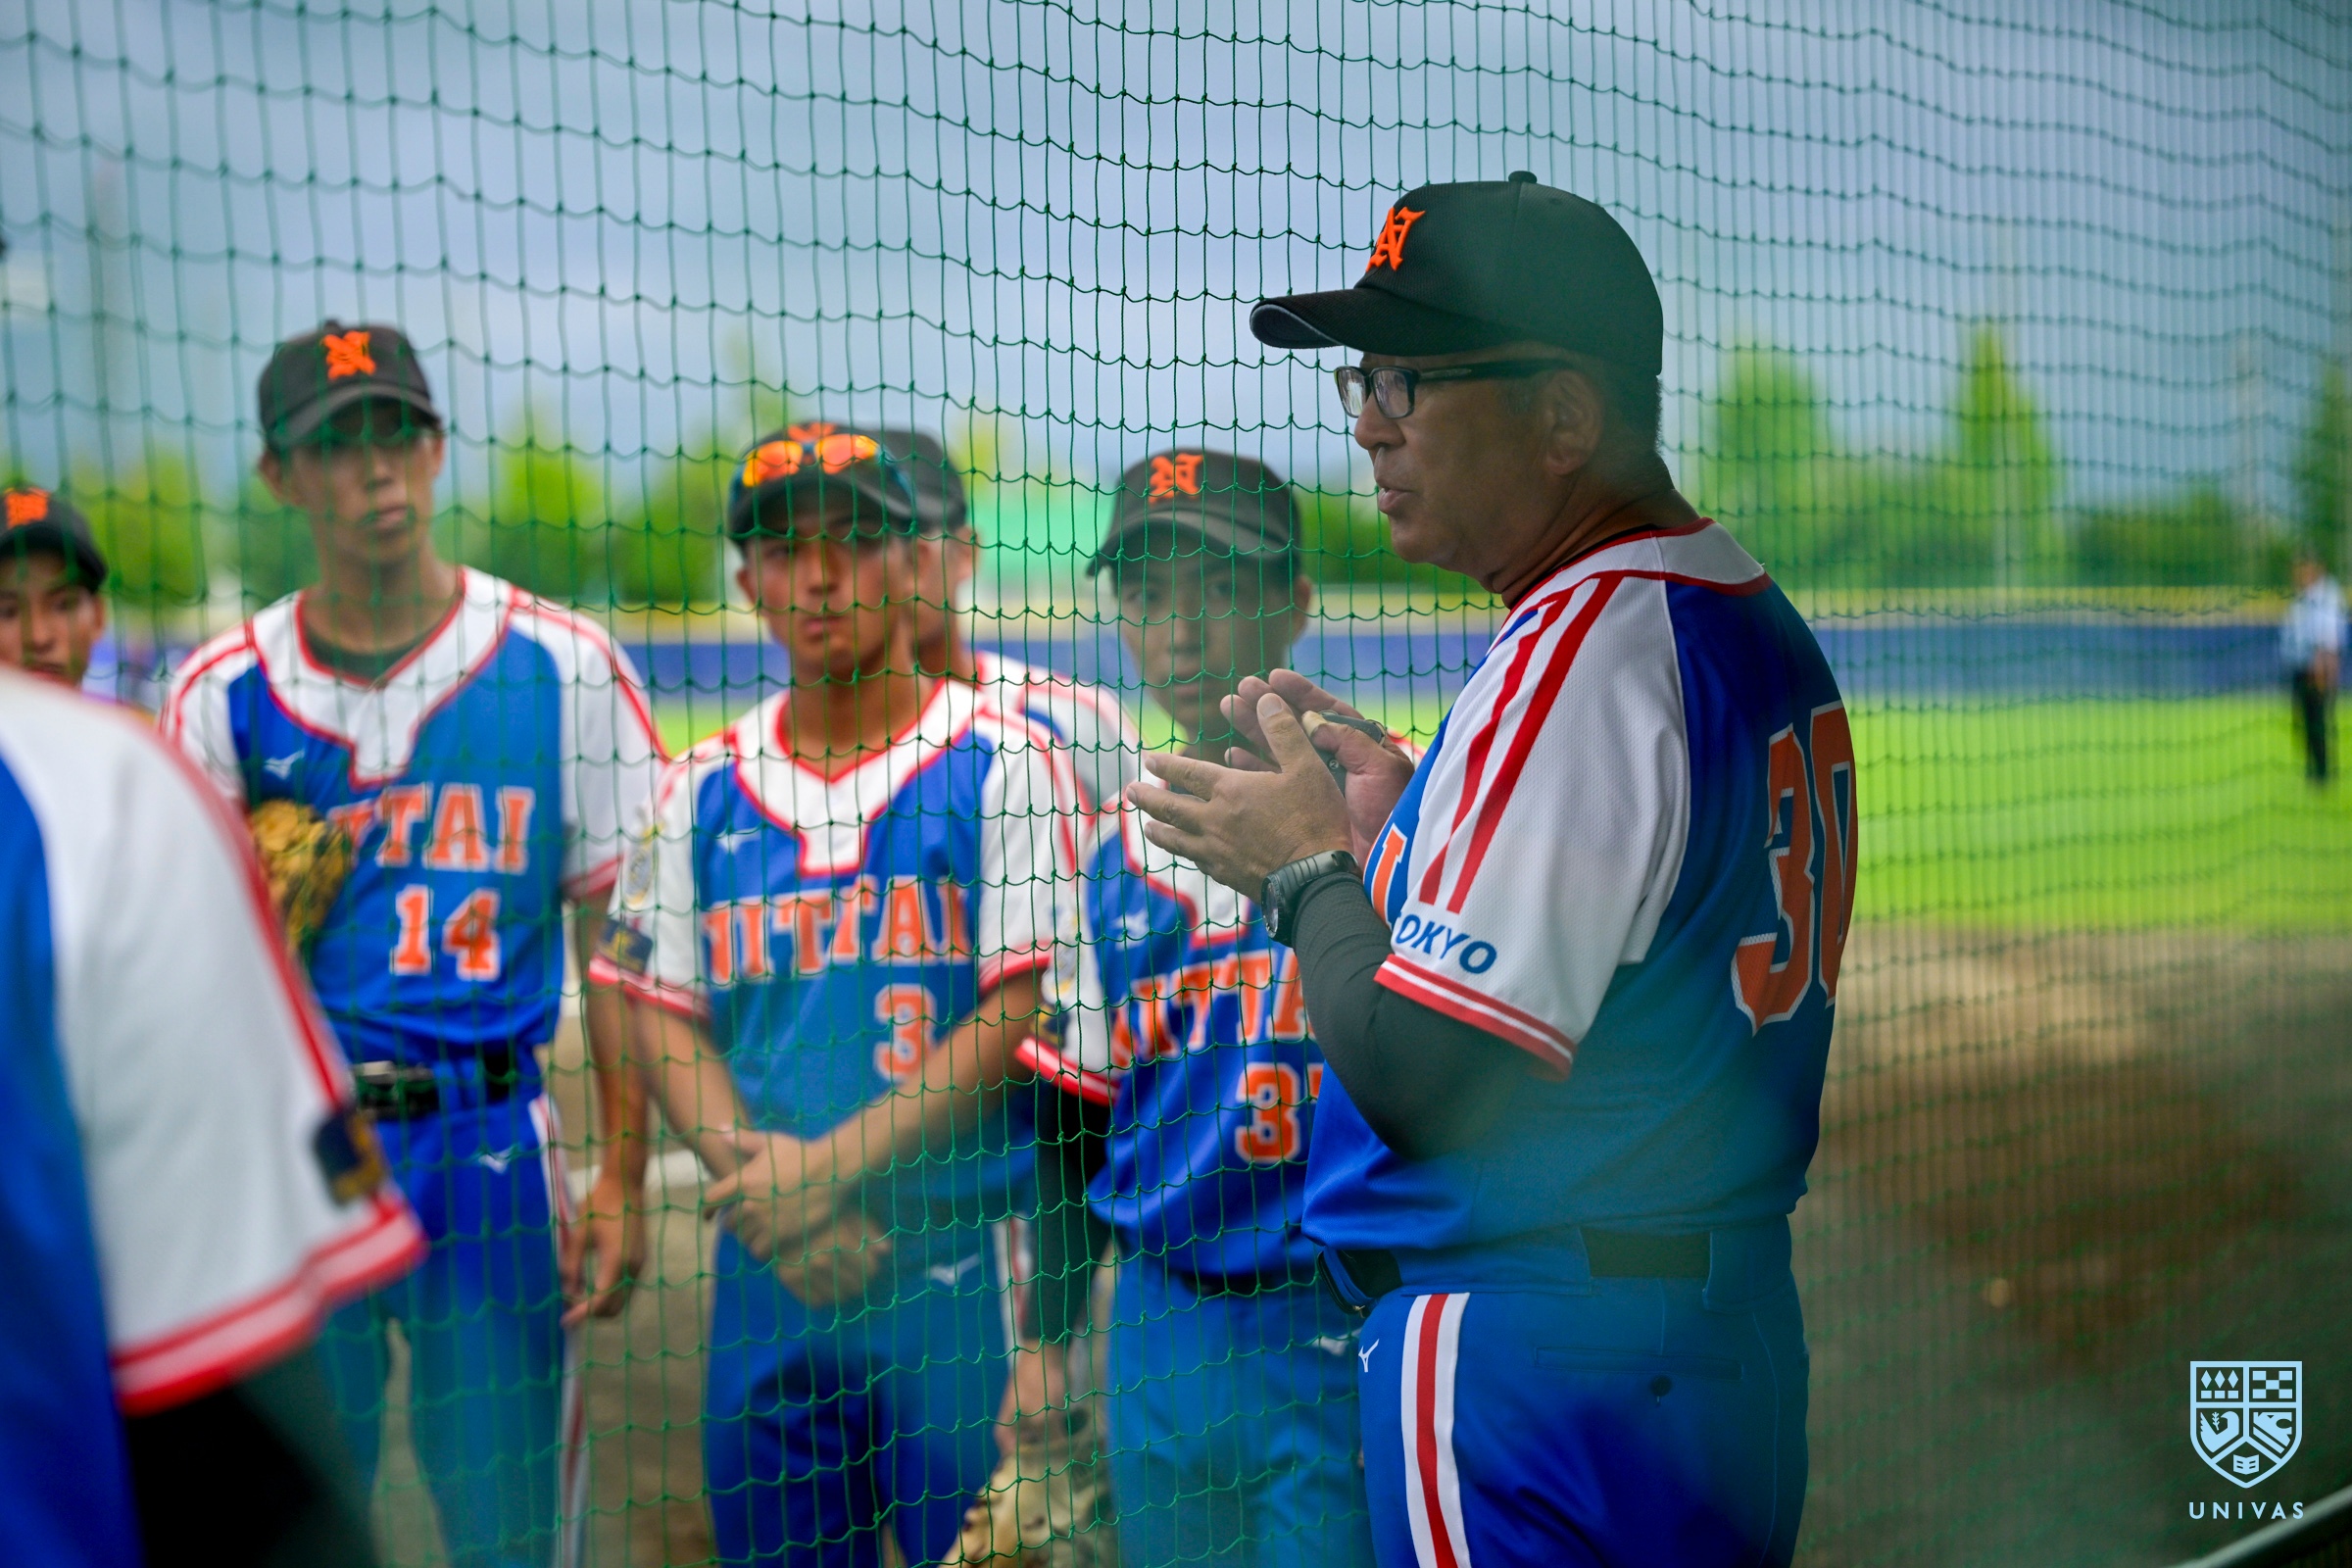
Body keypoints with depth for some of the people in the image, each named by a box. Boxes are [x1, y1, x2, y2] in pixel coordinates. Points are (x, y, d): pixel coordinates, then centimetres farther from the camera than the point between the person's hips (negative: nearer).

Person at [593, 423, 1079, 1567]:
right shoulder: (703, 789, 11)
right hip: (765, 1268, 4)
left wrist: (830, 1165, -13)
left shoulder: (1003, 763, -2)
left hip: (957, 1262, -4)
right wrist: (749, 1170, -8)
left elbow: (1026, 1012, -8)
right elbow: (661, 1012, 10)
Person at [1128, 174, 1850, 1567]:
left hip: (1520, 1366, -10)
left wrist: (1306, 867, -7)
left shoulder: (1574, 656, -19)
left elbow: (1424, 1082, -22)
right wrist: (1397, 829, 12)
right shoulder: (1768, 626, 10)